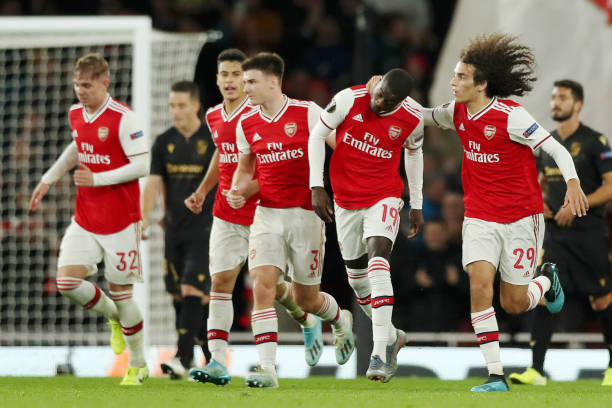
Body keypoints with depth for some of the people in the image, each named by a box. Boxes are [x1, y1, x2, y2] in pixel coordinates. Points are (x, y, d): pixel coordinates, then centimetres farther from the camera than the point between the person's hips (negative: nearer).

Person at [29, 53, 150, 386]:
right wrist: (48, 179, 25)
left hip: (119, 221, -6)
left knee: (121, 292, 0)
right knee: (67, 282, -8)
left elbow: (142, 165, -17)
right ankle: (113, 317, 22)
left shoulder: (122, 118, -15)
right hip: (85, 218, 6)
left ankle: (138, 366, 17)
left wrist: (97, 179, -22)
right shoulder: (76, 114, 6)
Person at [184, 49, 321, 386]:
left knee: (270, 285, 5)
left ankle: (307, 320, 39)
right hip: (226, 216, 5)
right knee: (220, 282, -8)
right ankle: (218, 363, -14)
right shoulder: (213, 117, 8)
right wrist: (202, 191, 17)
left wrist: (249, 188, -25)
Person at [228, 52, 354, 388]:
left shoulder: (307, 113, -8)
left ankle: (340, 321, 43)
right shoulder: (246, 124, 5)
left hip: (305, 214, -3)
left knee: (306, 299, 7)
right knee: (262, 287, -15)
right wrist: (237, 190, -1)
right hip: (267, 214, 3)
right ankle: (267, 369, -16)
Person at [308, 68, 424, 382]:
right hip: (345, 200, 2)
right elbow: (317, 135, -4)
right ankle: (391, 336, 36)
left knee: (378, 263, -23)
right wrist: (316, 187, -8)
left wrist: (417, 205, 14)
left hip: (384, 197, -2)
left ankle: (379, 354, -27)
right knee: (356, 277, 10)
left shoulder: (412, 118, -12)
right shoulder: (349, 99, -16)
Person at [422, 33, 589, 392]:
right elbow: (423, 115, 21)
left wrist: (573, 184, -34)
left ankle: (547, 280, 39)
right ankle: (496, 375, -12)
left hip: (521, 218, -4)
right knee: (479, 287, -17)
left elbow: (556, 148, -18)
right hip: (480, 218, 4)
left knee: (514, 304, 3)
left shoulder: (510, 116, -18)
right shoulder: (457, 113, 0)